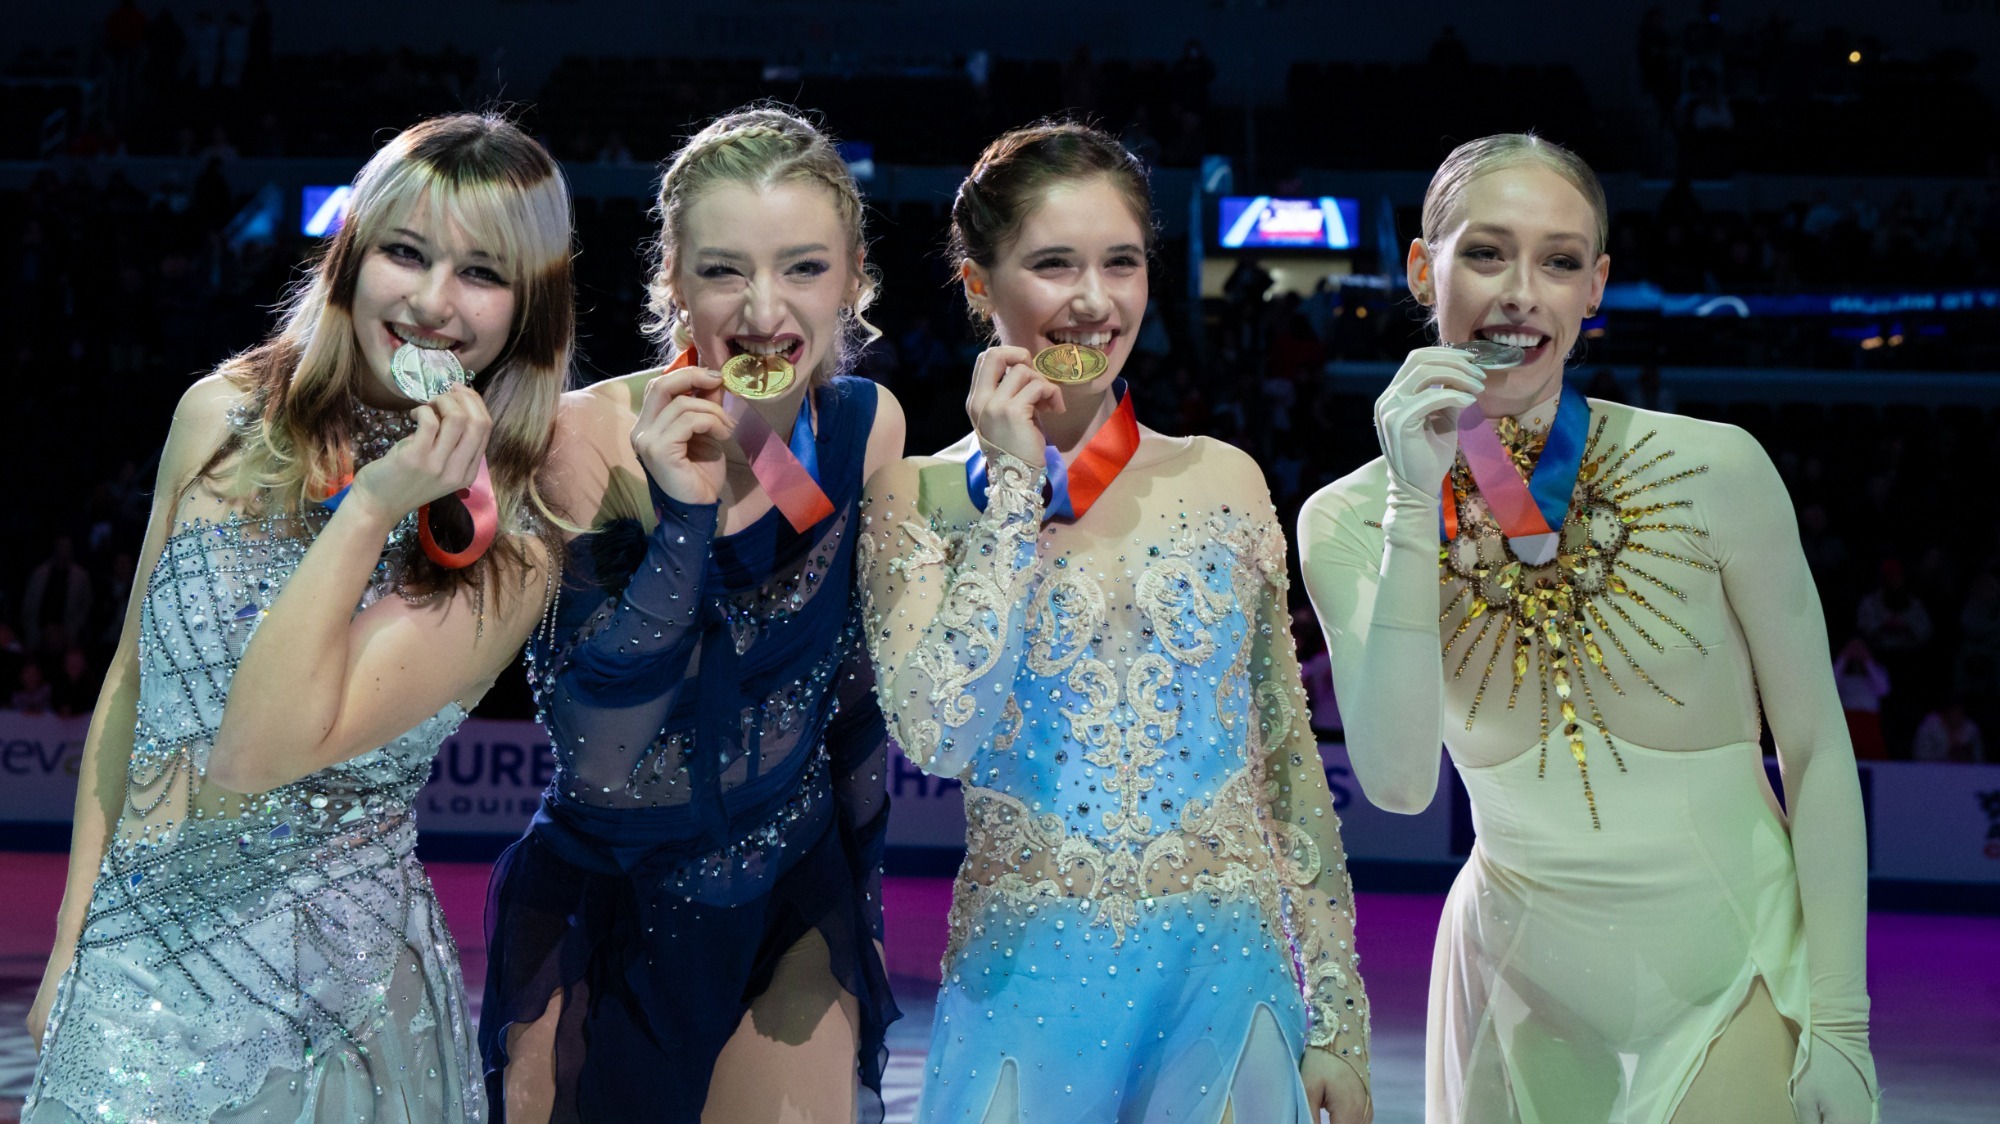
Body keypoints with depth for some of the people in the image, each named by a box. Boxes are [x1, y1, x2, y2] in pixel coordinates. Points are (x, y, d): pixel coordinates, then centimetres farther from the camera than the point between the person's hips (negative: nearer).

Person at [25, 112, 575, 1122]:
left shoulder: (505, 549, -12)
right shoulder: (223, 417, -2)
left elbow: (258, 752, -21)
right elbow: (131, 683, 6)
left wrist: (372, 511, -24)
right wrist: (72, 942, 6)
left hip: (322, 993, -3)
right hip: (132, 959, 3)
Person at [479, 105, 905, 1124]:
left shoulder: (867, 429, -8)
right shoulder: (591, 439, -19)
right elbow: (599, 762, -25)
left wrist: (859, 889, 14)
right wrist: (682, 517, -34)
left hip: (793, 907, 3)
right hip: (603, 919, -3)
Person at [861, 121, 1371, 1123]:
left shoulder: (1222, 483, 3)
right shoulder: (921, 498, -2)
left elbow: (1292, 767, 7)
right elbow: (936, 736, -17)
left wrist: (1336, 1024, 6)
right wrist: (1016, 490, -14)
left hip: (1227, 981, 2)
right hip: (1027, 992, -1)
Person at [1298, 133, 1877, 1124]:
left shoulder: (1715, 470, -12)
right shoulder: (1350, 521, -7)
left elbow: (1817, 752, -5)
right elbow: (1396, 782, -20)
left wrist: (1837, 1022, -7)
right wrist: (1416, 507, -25)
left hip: (1733, 987, -1)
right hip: (1522, 998, 1)